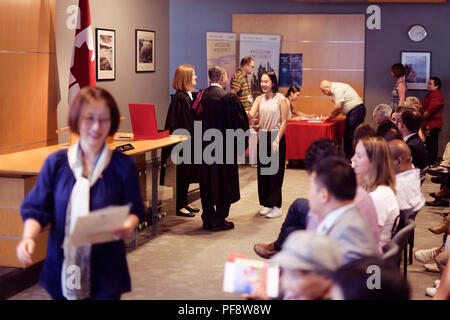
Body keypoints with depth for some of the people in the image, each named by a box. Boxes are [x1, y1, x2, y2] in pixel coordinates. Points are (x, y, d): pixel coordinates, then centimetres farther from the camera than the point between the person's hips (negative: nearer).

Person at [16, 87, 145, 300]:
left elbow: (135, 210, 1)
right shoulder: (56, 163, -1)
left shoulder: (123, 166, -5)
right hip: (62, 267, 2)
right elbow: (36, 209, 2)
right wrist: (28, 238, -16)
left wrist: (128, 226, -21)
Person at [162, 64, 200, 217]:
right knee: (182, 173, 0)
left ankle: (185, 202, 26)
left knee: (188, 173, 16)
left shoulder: (189, 96, 9)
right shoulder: (180, 98, -19)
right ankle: (180, 206, 9)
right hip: (182, 142, -9)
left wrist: (194, 139, 15)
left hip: (190, 142, 9)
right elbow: (175, 123, -21)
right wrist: (185, 140, -20)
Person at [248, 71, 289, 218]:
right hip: (263, 136, 5)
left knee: (275, 171, -2)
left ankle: (276, 206, 4)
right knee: (262, 171, 8)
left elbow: (284, 122, -8)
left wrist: (277, 140, -14)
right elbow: (251, 114, -6)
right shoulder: (259, 99, 7)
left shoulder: (280, 99, -7)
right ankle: (266, 204, 18)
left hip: (276, 136, -5)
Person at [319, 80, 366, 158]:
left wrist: (330, 115, -4)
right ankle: (346, 157, 20)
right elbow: (339, 108, 21)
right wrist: (331, 117, 10)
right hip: (352, 112, 11)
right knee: (347, 135, 13)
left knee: (353, 136, -8)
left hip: (357, 110, -11)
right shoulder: (334, 90, 17)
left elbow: (338, 107, -20)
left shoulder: (338, 88, -14)